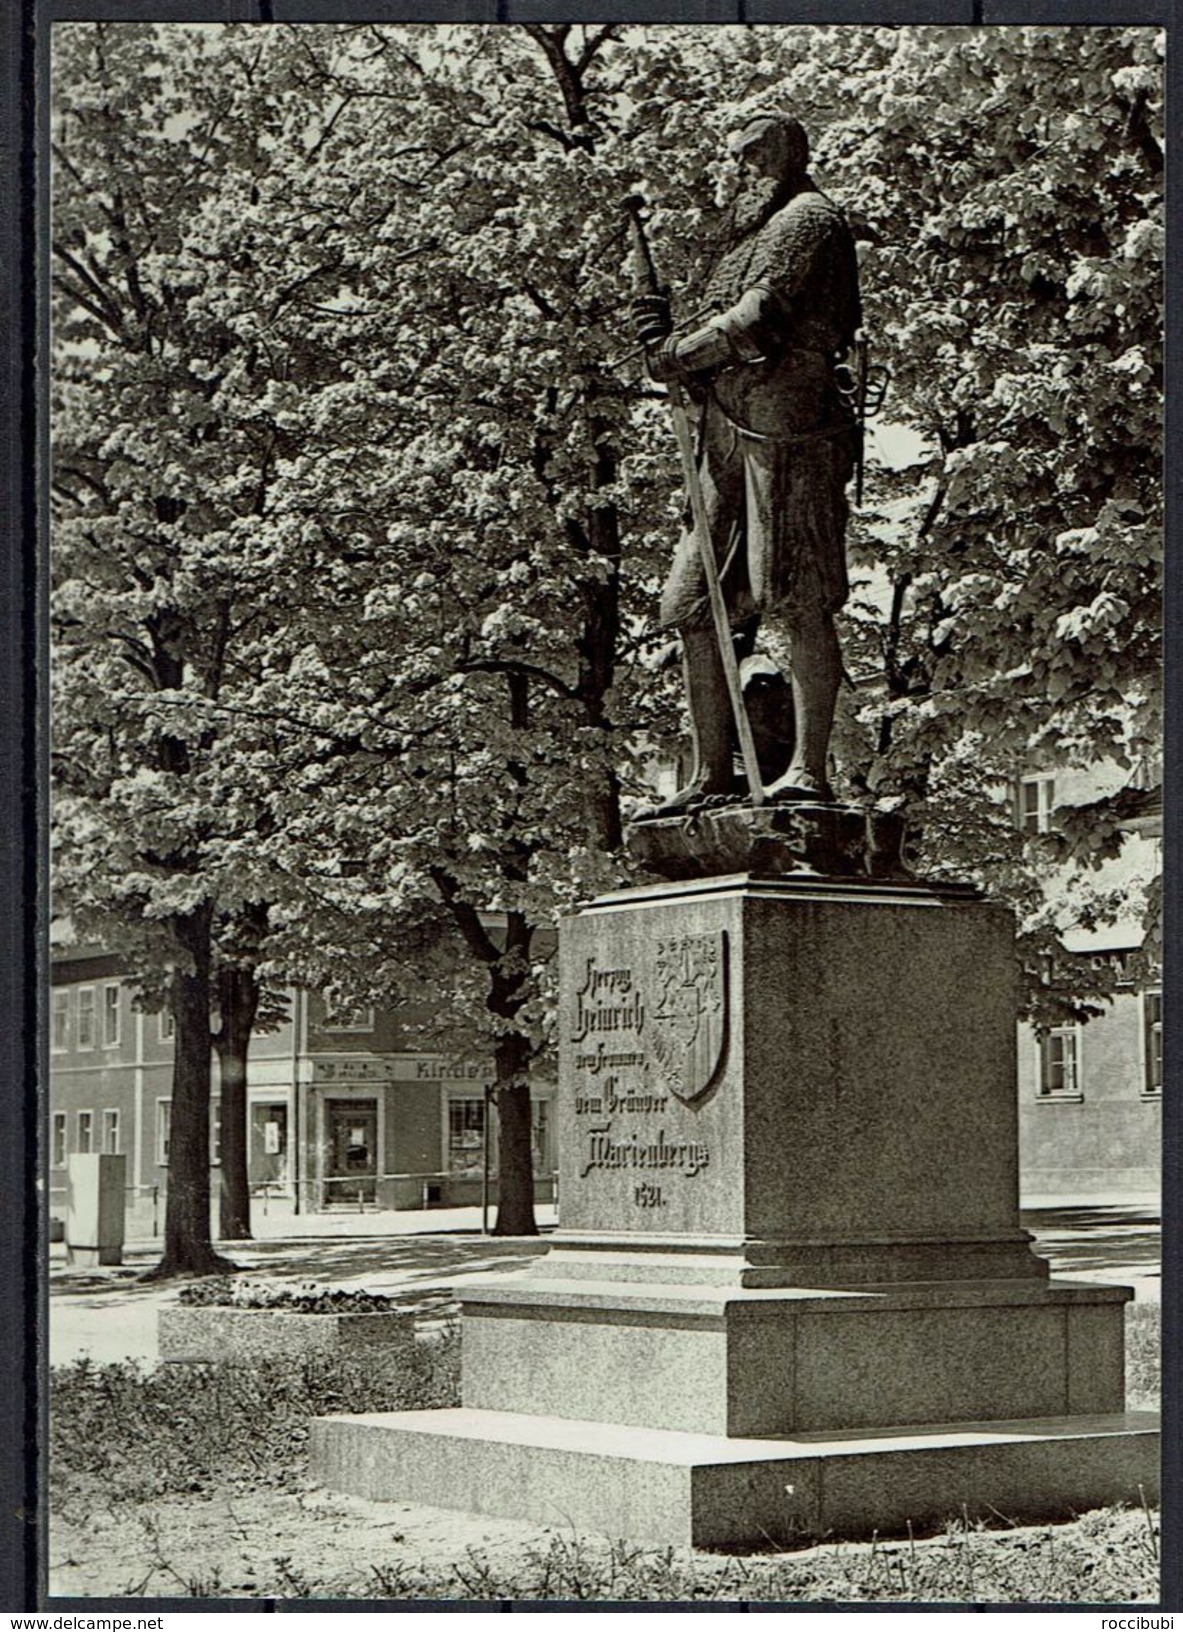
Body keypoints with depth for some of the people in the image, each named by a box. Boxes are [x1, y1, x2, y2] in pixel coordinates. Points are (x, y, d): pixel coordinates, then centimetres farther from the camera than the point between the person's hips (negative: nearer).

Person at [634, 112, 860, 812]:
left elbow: (757, 321, -12)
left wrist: (673, 354, -1)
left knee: (801, 601, -11)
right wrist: (667, 341, 4)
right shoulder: (751, 235, 29)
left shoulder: (808, 218, 1)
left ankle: (809, 769, -13)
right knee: (694, 604, 4)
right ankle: (712, 774, 8)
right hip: (729, 428, 10)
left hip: (788, 425, -9)